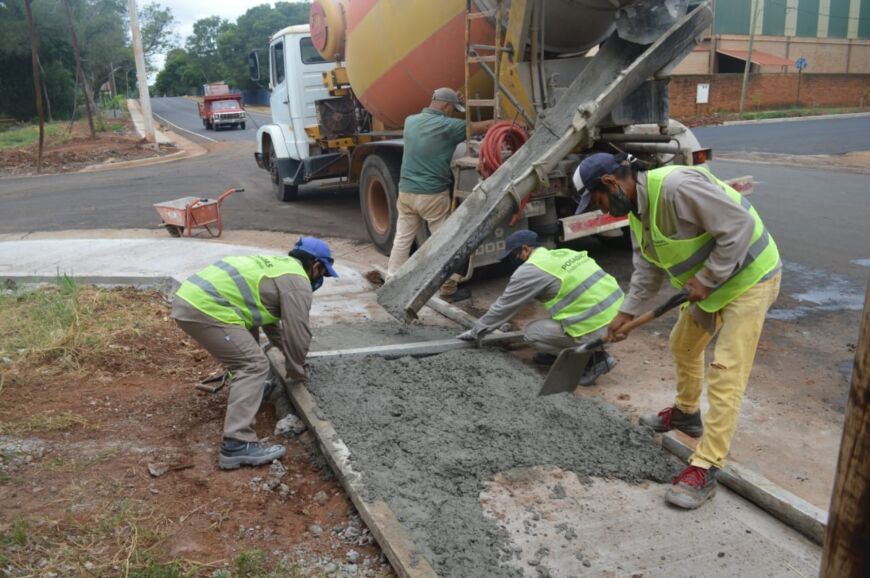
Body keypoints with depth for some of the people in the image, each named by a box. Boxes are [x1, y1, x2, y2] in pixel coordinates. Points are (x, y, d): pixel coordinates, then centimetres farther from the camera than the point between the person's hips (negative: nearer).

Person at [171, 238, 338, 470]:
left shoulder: (278, 265, 28)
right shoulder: (297, 282, -1)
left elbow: (269, 319, 39)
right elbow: (297, 333, 0)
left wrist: (289, 355, 42)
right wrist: (296, 371, 17)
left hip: (188, 297, 10)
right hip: (204, 309, -10)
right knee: (254, 366, -10)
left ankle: (247, 388, 42)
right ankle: (237, 445, -17)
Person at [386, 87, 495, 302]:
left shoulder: (411, 121, 8)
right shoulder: (447, 126, -10)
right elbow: (481, 127, -2)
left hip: (406, 191, 6)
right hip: (433, 194, -6)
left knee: (402, 239, 13)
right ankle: (448, 289, 11)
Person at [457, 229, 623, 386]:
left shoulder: (530, 270, -6)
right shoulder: (564, 254, 18)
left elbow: (503, 306, 3)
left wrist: (475, 331, 17)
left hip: (595, 329, -9)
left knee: (531, 333, 7)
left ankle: (593, 358, 2)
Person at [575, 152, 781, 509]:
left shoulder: (677, 186, -31)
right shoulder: (637, 210, 0)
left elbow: (740, 226, -30)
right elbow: (648, 270, 8)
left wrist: (706, 279, -24)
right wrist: (626, 313, 3)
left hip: (748, 276, -9)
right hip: (708, 282, 9)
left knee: (725, 372, -10)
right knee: (683, 345, 22)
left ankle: (704, 470, -6)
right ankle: (686, 413, 47)